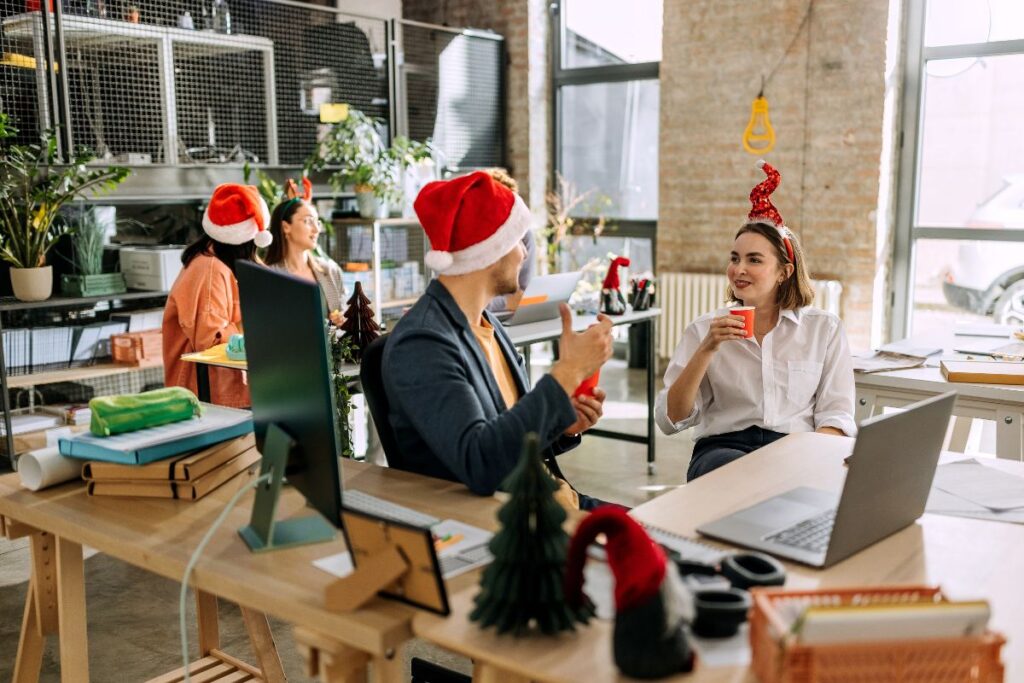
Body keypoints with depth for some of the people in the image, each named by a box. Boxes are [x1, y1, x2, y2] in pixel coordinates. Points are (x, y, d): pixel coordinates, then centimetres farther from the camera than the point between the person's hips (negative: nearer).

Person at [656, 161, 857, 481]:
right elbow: (670, 421, 1)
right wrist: (707, 349, -10)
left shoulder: (825, 329, 11)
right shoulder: (704, 329, 10)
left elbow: (836, 415, 5)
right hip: (723, 449, 0)